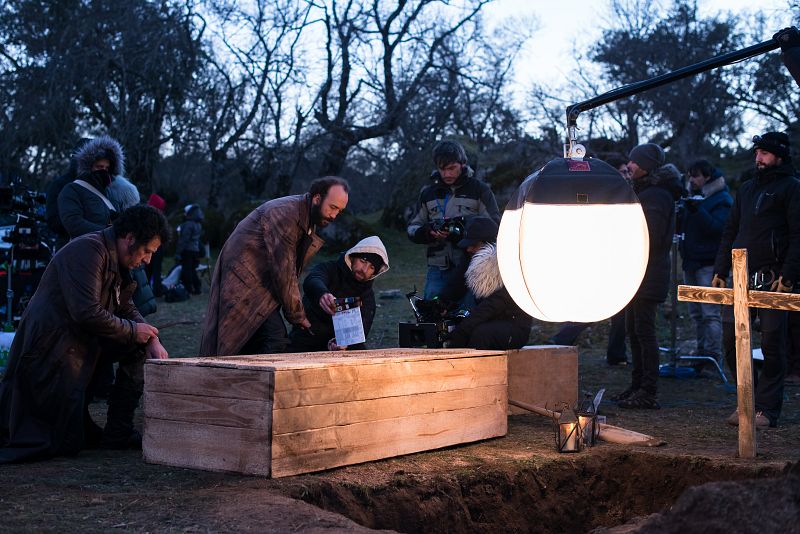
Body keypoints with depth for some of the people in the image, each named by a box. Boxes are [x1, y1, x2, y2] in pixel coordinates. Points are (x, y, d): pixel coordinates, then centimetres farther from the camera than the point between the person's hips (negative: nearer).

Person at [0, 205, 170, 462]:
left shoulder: (116, 261, 10)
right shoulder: (88, 251, -21)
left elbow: (126, 309, 16)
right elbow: (88, 313, -29)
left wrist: (152, 340, -2)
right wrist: (133, 330, -16)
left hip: (79, 344, 10)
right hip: (49, 352, -10)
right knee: (66, 444, -6)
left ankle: (118, 433, 8)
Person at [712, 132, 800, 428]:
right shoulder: (747, 189, 21)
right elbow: (731, 231, 22)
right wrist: (720, 271, 13)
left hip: (773, 279, -6)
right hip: (743, 278, 7)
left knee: (772, 344, -2)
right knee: (730, 338, 4)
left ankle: (767, 409, 4)